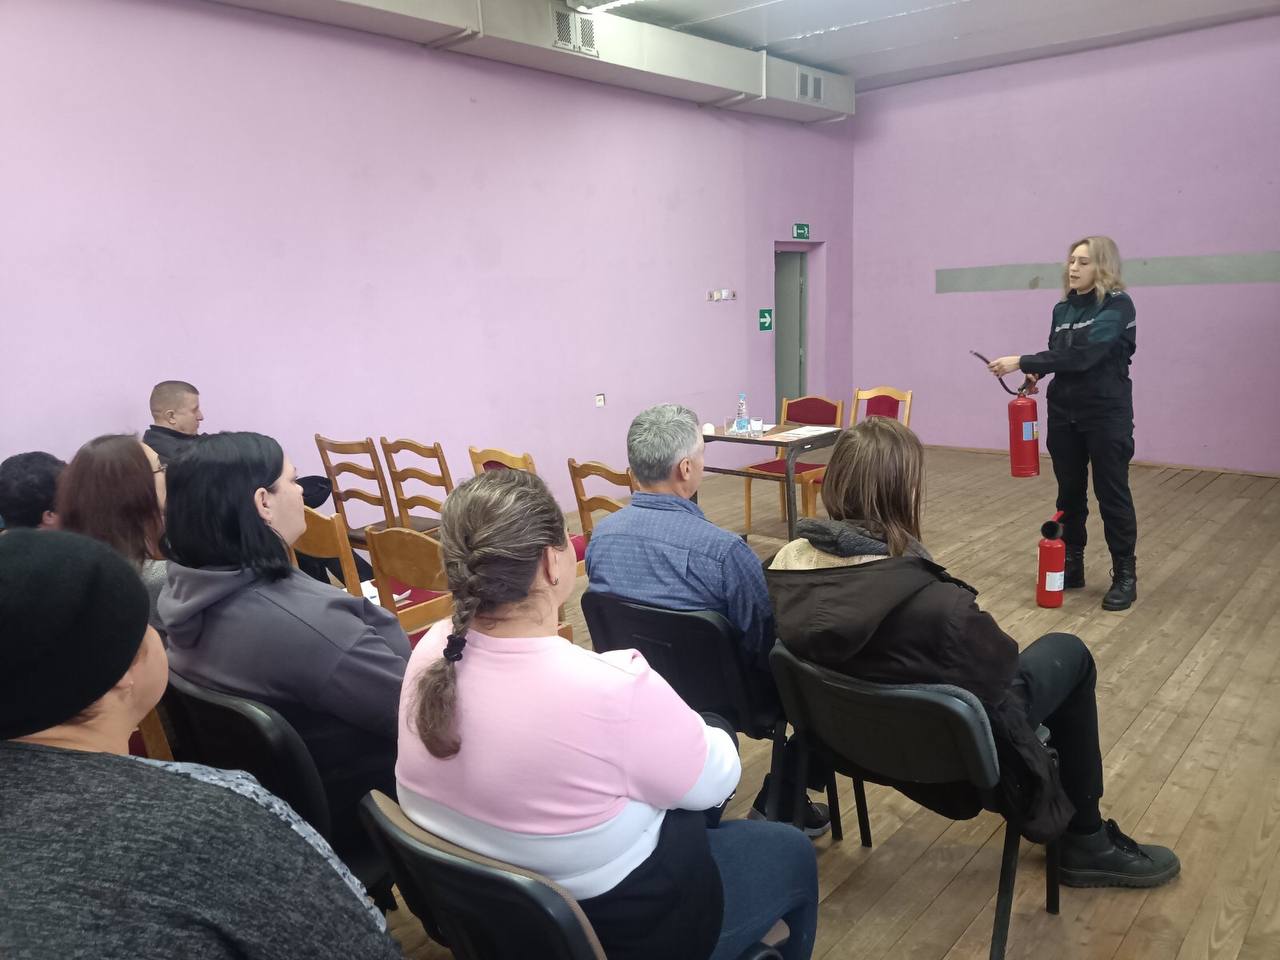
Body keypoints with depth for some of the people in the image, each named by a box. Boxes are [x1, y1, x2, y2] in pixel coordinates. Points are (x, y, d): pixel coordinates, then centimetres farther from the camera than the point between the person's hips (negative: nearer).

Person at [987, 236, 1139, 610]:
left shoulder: (1118, 305, -12)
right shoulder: (1062, 309, 9)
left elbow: (1083, 355, -24)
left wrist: (1022, 362, -25)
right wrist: (1035, 373, -7)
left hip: (1107, 414, -6)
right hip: (1063, 413, 6)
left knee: (1112, 495, 0)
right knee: (1069, 493, 11)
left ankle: (1125, 576, 12)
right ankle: (1072, 566, 23)